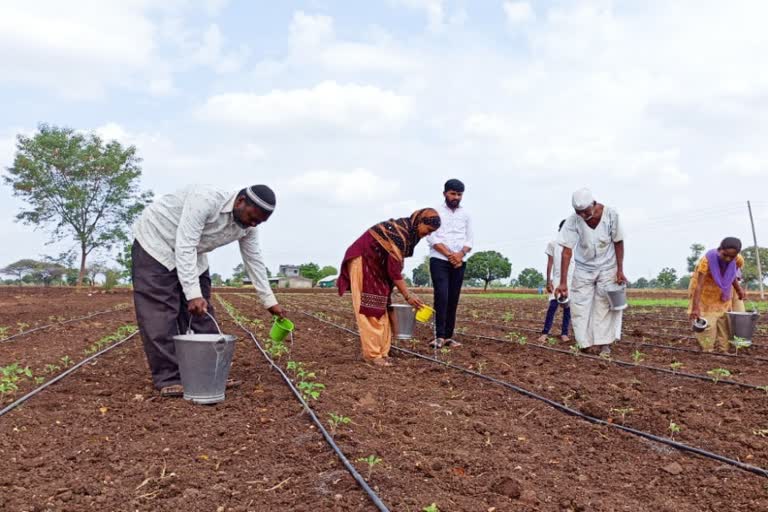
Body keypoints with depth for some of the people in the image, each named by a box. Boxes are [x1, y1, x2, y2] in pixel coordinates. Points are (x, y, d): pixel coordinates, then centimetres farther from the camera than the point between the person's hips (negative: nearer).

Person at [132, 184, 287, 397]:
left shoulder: (248, 226, -12)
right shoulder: (205, 199, -36)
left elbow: (254, 260, 1)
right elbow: (184, 247, -37)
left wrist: (270, 301, 3)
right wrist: (193, 294, -41)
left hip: (192, 254, 7)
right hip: (155, 241, -7)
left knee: (201, 312, 3)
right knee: (160, 313, -12)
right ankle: (168, 379, -9)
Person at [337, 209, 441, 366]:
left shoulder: (407, 231, 4)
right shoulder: (399, 233, -24)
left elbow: (393, 266, 8)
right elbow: (394, 269, -24)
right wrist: (408, 296, -19)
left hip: (375, 265, 10)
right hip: (362, 261, -10)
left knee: (380, 309, 7)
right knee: (369, 309, -11)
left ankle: (381, 352, 9)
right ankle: (372, 354, -8)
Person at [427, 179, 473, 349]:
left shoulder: (465, 214, 14)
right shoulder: (435, 212, 3)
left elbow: (469, 240, 10)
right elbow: (432, 238, -7)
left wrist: (460, 254, -10)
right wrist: (449, 254, -15)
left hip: (459, 262, 4)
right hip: (439, 260, -4)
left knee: (453, 299, 3)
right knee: (441, 296, -15)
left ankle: (448, 336, 7)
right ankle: (439, 336, -14)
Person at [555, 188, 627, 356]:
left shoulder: (611, 215, -22)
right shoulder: (573, 221, -23)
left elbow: (618, 243, -10)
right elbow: (567, 251, -22)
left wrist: (620, 270, -12)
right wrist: (563, 282, -26)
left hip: (607, 268, -1)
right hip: (583, 268, 1)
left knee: (605, 305, -3)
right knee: (579, 307, -2)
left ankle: (605, 344, 3)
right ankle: (584, 345, 5)